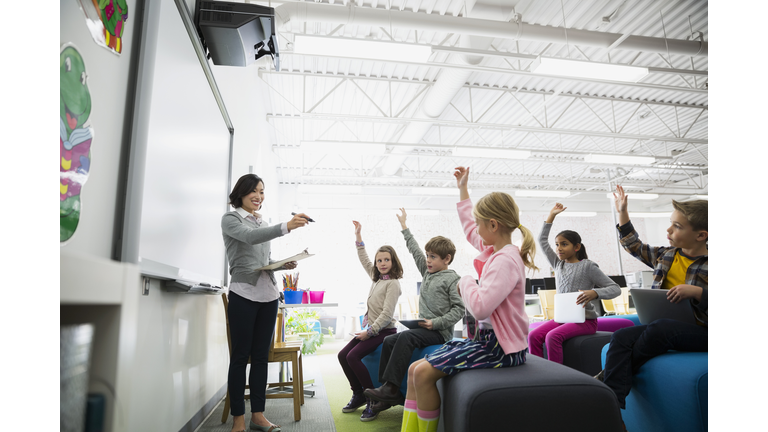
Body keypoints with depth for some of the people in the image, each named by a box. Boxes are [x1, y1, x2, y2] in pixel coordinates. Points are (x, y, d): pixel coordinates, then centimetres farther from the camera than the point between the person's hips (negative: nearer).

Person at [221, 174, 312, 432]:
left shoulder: (263, 223, 19)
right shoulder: (230, 219, 0)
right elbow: (250, 237, -20)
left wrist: (284, 264, 1)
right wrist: (286, 227, -32)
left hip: (268, 294, 6)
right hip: (244, 293, -6)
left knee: (261, 356, 9)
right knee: (240, 356, 1)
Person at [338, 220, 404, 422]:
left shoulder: (393, 283, -12)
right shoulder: (377, 278, 11)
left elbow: (387, 313, -18)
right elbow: (364, 260, 20)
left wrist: (370, 331, -18)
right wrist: (358, 236, 17)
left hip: (383, 331, -8)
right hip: (371, 328, 8)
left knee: (353, 356, -22)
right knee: (342, 355, 0)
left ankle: (372, 400, -8)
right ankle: (358, 395, 14)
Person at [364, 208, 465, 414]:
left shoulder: (452, 278, -8)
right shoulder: (427, 272, 14)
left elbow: (458, 309, -13)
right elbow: (415, 251, 22)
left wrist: (436, 323, -21)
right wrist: (404, 228, 27)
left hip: (440, 332, -8)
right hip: (425, 328, 8)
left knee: (405, 337, -30)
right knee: (389, 341, -7)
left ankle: (391, 387, -27)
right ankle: (391, 395, -3)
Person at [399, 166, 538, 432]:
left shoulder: (506, 260, -21)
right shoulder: (493, 250, 8)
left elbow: (480, 307, -31)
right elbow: (469, 229, 26)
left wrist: (465, 282, -12)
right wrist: (462, 189, 31)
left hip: (501, 347, -10)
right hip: (488, 338, 10)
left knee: (423, 373, -20)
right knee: (414, 369, 2)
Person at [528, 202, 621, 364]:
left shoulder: (587, 266, -4)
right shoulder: (558, 264, 11)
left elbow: (615, 288, -7)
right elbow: (542, 241, 17)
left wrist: (594, 293, -27)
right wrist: (551, 215, 17)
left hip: (585, 319, -6)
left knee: (553, 336, -30)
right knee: (533, 336, -17)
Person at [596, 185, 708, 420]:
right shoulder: (666, 255, 12)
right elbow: (635, 247, 27)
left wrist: (697, 292, -23)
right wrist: (622, 213, 24)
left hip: (700, 332, -5)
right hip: (663, 328, 5)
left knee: (660, 327, -36)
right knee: (622, 336, -23)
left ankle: (610, 374, -15)